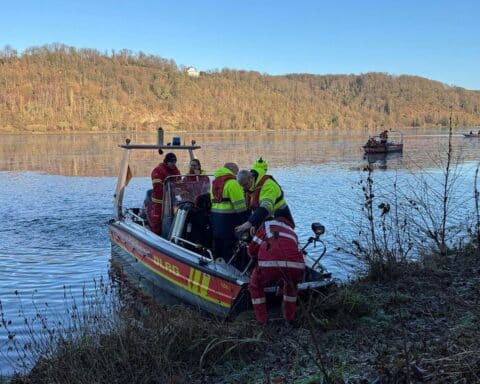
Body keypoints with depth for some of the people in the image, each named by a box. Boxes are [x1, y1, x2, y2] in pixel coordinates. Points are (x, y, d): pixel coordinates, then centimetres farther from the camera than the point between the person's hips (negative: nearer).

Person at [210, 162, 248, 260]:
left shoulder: (215, 182, 14)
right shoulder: (232, 183, -12)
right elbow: (239, 204, -15)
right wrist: (245, 221, -11)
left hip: (215, 216, 8)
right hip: (229, 219, -8)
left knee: (218, 246, 16)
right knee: (230, 246, -3)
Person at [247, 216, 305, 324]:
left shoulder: (267, 224, 31)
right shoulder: (292, 232, 40)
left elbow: (251, 251, 29)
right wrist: (281, 284, 62)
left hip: (270, 264, -3)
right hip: (296, 266, 3)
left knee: (255, 286, 28)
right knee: (291, 284, 39)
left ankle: (262, 321, 27)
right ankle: (290, 318, 40)